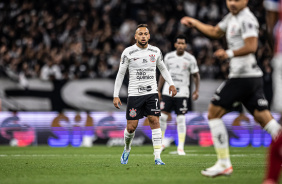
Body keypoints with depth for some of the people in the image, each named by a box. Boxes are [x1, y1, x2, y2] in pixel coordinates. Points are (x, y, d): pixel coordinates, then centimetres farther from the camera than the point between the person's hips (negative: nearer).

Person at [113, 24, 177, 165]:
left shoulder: (155, 51, 6)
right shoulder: (128, 52, -3)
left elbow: (163, 68, 22)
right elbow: (120, 74, 2)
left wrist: (171, 84, 8)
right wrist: (116, 95, -2)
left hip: (152, 93, 2)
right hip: (134, 94, -2)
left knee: (154, 121, -12)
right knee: (131, 127, -3)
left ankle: (157, 157, -11)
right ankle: (127, 149, 28)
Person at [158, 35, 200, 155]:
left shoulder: (190, 59, -3)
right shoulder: (168, 57, 4)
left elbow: (196, 75, 3)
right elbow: (163, 74, 12)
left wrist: (196, 90, -9)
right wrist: (158, 90, 10)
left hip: (182, 92, -2)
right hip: (168, 90, 2)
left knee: (181, 119, -7)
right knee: (163, 117, 0)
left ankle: (181, 147, -1)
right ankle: (160, 143, 15)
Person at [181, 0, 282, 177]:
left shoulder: (247, 19, -10)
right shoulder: (232, 17, 20)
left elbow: (252, 46, -22)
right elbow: (215, 32, 38)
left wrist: (229, 53, -31)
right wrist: (194, 23, 45)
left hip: (242, 76, -9)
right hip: (254, 76, 9)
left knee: (214, 114, -2)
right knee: (263, 117, 4)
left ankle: (224, 164, -2)